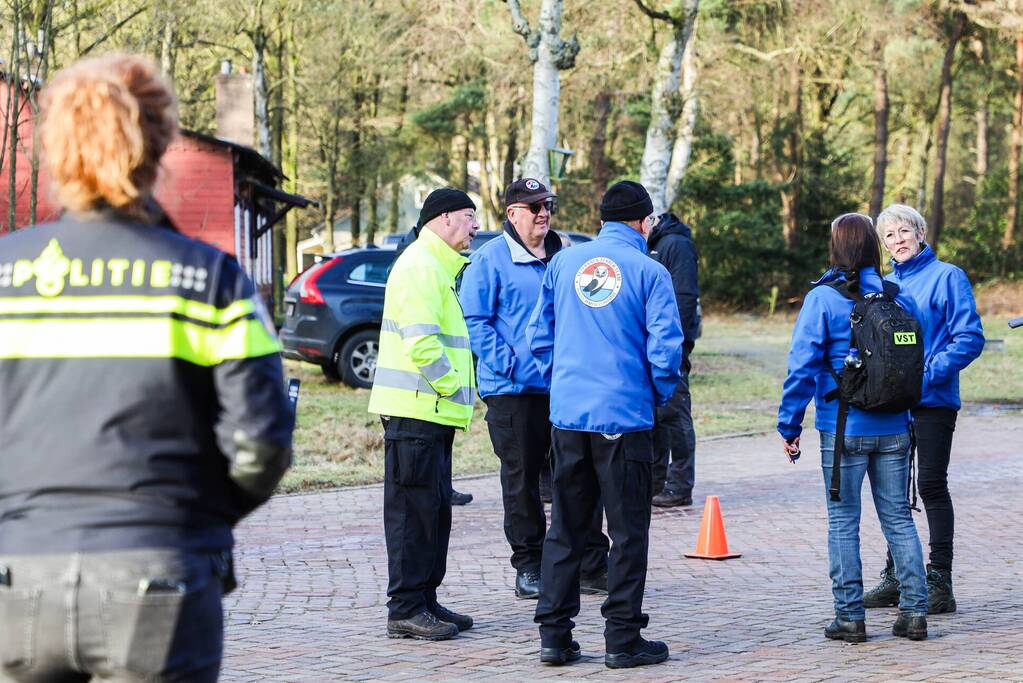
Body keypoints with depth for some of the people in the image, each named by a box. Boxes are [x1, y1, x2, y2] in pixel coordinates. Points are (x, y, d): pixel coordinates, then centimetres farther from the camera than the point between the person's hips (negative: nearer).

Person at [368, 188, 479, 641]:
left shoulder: (441, 268, 22)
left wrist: (461, 387, 17)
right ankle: (405, 610, -4)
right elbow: (420, 342, -22)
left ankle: (425, 600, 21)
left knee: (434, 508, 14)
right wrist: (451, 386, -14)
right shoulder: (419, 266, -13)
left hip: (433, 412, 11)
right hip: (415, 409, -11)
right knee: (413, 509, -7)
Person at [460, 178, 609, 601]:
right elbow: (474, 320, -10)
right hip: (514, 389, -5)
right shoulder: (490, 260, -5)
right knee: (521, 479, 3)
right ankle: (528, 567, 12)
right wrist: (507, 363, -17)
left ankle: (592, 564, 13)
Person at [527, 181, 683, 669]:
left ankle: (554, 634, 12)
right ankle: (622, 639, 6)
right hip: (625, 417, -4)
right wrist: (660, 396, 8)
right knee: (627, 531, 4)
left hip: (567, 414, 4)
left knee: (564, 528, 12)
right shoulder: (648, 271, -6)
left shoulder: (563, 263, 6)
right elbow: (665, 347, -10)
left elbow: (538, 335, 8)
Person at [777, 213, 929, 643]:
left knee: (843, 522, 4)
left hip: (844, 430, -4)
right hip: (894, 429, 4)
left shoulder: (823, 298, -8)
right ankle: (914, 611, 8)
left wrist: (789, 425, -4)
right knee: (898, 517, 10)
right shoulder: (899, 298, 4)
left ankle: (850, 617, 4)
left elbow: (803, 366, -10)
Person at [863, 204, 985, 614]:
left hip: (933, 401, -6)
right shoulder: (886, 285, 12)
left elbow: (970, 338, -12)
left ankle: (939, 583, 1)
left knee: (931, 486, -4)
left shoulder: (947, 277, -7)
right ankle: (896, 577, 20)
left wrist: (927, 374, -19)